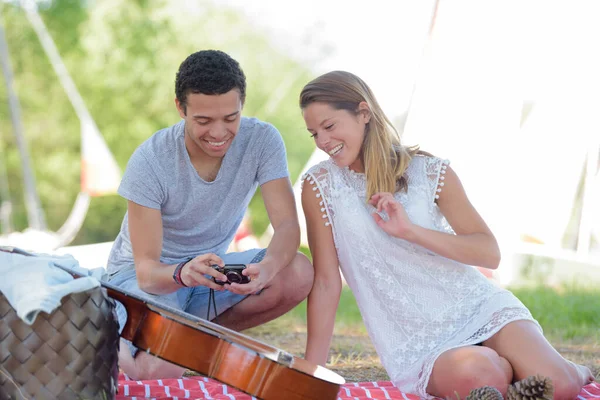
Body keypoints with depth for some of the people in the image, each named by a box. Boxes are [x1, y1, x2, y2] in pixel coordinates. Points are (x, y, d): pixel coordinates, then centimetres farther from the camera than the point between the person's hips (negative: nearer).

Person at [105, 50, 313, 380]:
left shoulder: (262, 140, -16)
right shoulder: (150, 162, -24)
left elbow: (287, 225, -23)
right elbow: (146, 270, -25)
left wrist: (267, 267, -46)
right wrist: (182, 274, -49)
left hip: (209, 267, 4)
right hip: (151, 275, -3)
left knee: (299, 274, -25)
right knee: (161, 371, -31)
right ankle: (122, 344, 6)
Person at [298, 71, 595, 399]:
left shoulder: (430, 172, -2)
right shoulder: (319, 186, -3)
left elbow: (490, 253, -5)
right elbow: (326, 282, -2)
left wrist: (411, 231, -19)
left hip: (480, 307, 1)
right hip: (417, 347, -1)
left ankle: (572, 372, 16)